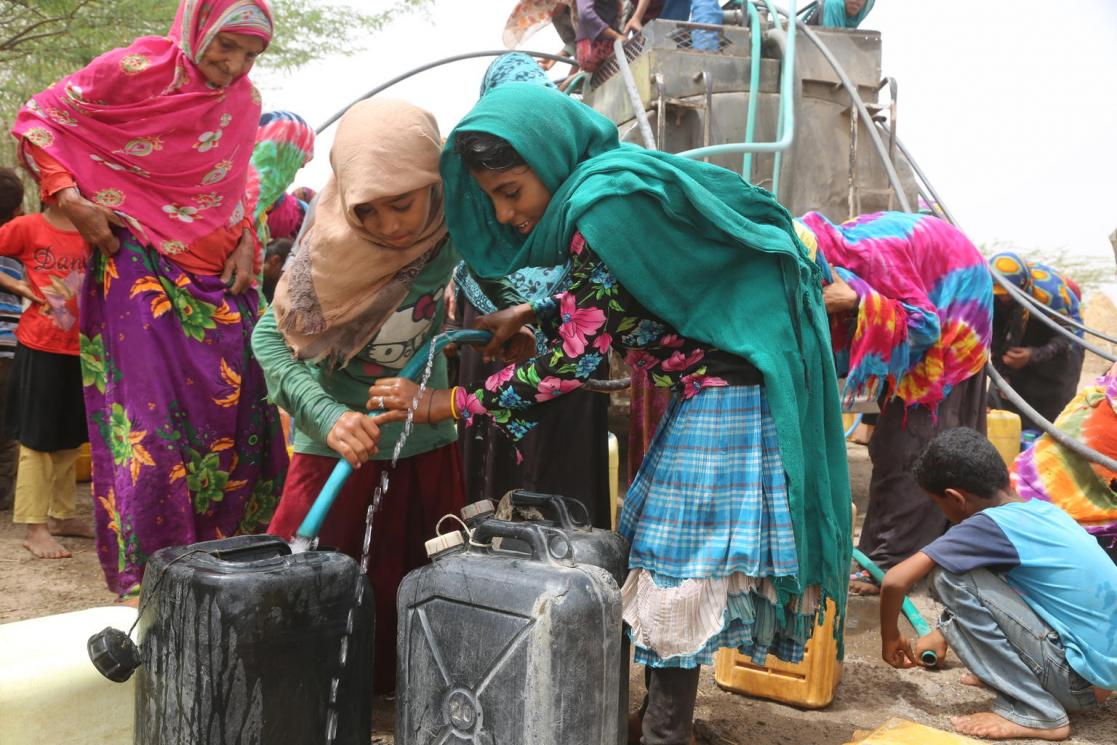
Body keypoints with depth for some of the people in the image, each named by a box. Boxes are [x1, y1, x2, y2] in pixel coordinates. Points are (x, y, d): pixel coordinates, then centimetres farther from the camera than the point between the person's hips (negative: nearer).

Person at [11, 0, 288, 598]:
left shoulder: (243, 102, 7)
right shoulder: (133, 71, -9)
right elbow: (35, 122, -1)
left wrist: (246, 243, 4)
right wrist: (70, 200, -13)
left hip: (218, 278, 5)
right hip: (138, 271, -5)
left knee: (240, 417, 3)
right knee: (149, 425, -7)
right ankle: (145, 580, 5)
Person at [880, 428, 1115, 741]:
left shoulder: (990, 525, -17)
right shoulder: (1040, 510, 7)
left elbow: (896, 580, -20)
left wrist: (890, 637, -1)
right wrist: (944, 635, 30)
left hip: (1081, 677, -9)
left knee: (950, 576, -14)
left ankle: (1034, 712, -7)